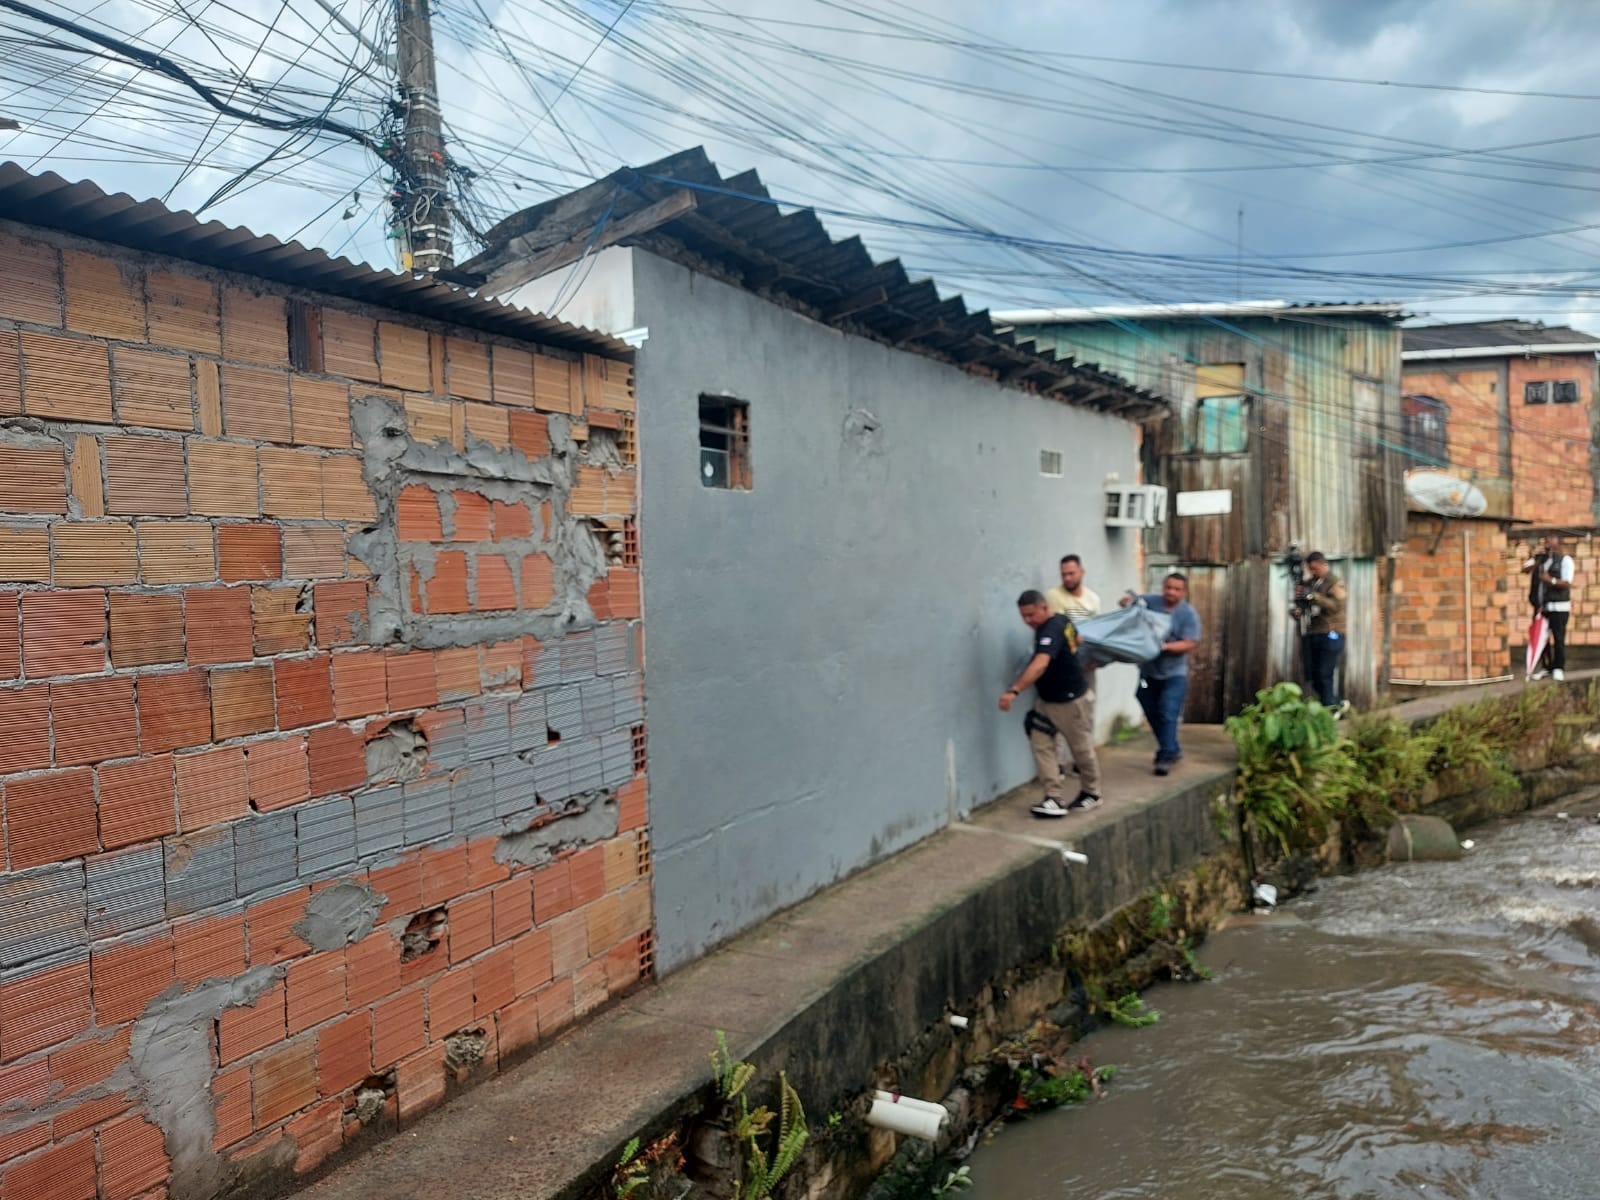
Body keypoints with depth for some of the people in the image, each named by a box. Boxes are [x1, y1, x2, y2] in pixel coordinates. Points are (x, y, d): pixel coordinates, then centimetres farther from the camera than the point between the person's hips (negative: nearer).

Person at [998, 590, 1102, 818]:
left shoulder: (1051, 631, -30)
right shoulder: (1060, 620, 0)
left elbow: (1040, 664, -47)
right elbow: (1076, 637, 22)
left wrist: (1014, 690, -57)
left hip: (1069, 700, -9)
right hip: (1045, 699, 9)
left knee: (1081, 748, 10)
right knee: (1041, 746, -1)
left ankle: (1092, 793, 30)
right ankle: (1054, 798, -2)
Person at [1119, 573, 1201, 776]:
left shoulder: (1189, 613, -11)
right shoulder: (1151, 601, -3)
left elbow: (1189, 644, -14)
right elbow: (1129, 602, 8)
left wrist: (1165, 646, -29)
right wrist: (1126, 601, -17)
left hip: (1174, 675, -4)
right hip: (1148, 671, 4)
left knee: (1167, 715, -10)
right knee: (1152, 714, 14)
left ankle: (1167, 755, 0)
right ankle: (1172, 749, 31)